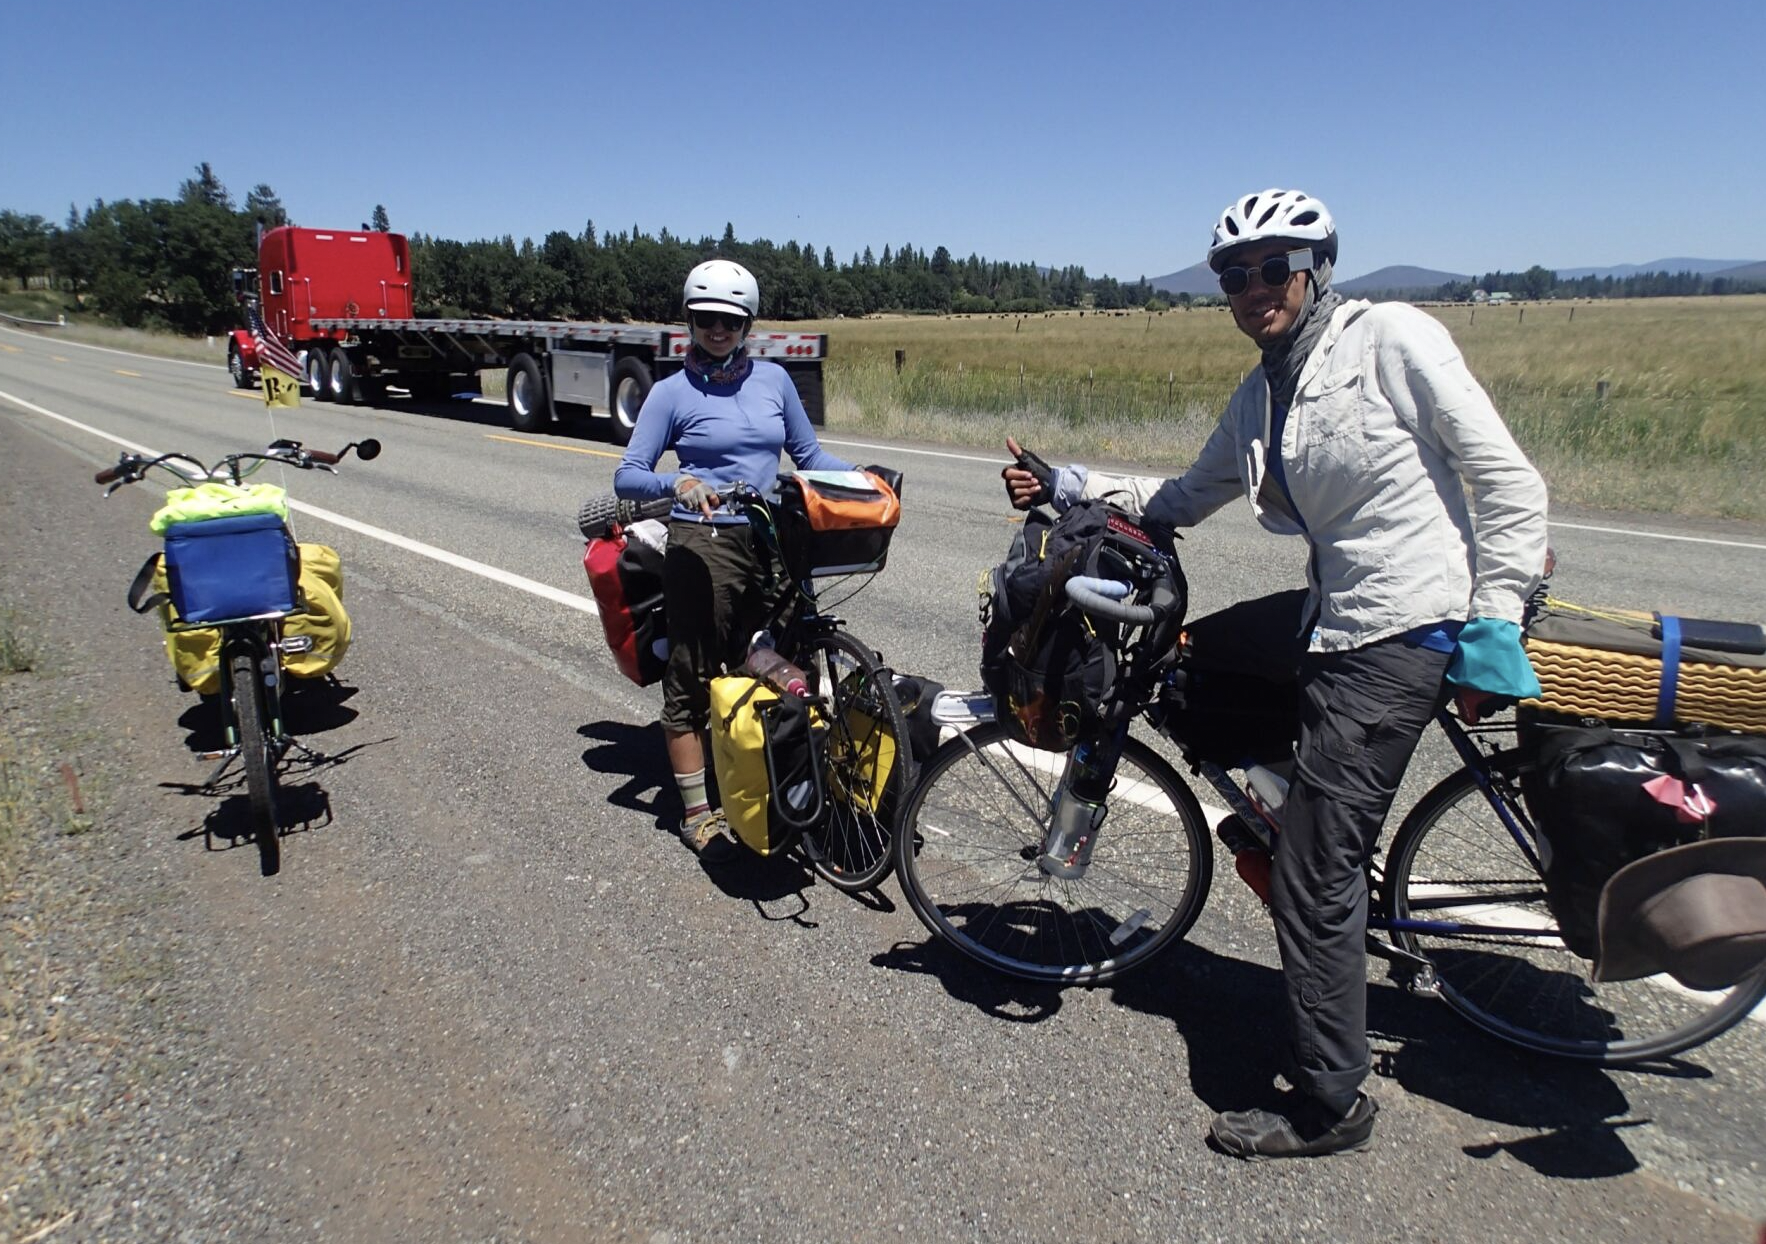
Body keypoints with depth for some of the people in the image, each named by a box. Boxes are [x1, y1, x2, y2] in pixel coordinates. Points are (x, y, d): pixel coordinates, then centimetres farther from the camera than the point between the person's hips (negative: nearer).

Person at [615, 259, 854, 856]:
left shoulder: (773, 379, 11)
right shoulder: (672, 392, 0)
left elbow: (809, 454, 18)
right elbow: (627, 476, -4)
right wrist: (678, 483, -25)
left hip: (770, 543, 4)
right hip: (703, 545, -3)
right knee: (692, 679, 1)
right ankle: (697, 812, 12)